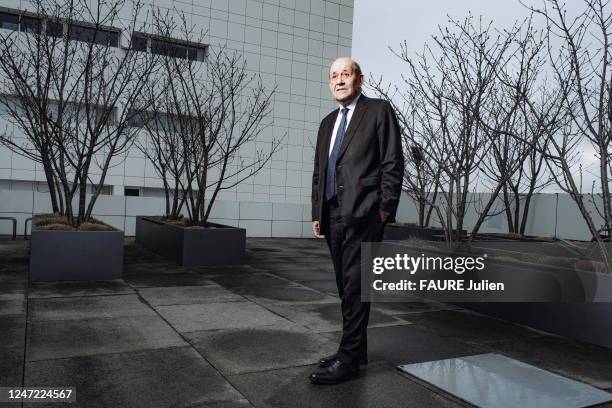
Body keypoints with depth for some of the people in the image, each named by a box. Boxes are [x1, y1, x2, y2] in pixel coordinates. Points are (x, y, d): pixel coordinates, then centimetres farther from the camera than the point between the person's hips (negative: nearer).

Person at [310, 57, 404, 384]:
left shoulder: (378, 110, 2)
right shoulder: (328, 122, 21)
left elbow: (393, 163, -4)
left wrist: (385, 208, -11)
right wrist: (317, 213, 13)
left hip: (363, 214, -7)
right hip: (333, 217, 7)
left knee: (354, 286, -7)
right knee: (346, 287, 11)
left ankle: (349, 358, 2)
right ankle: (356, 349, 22)